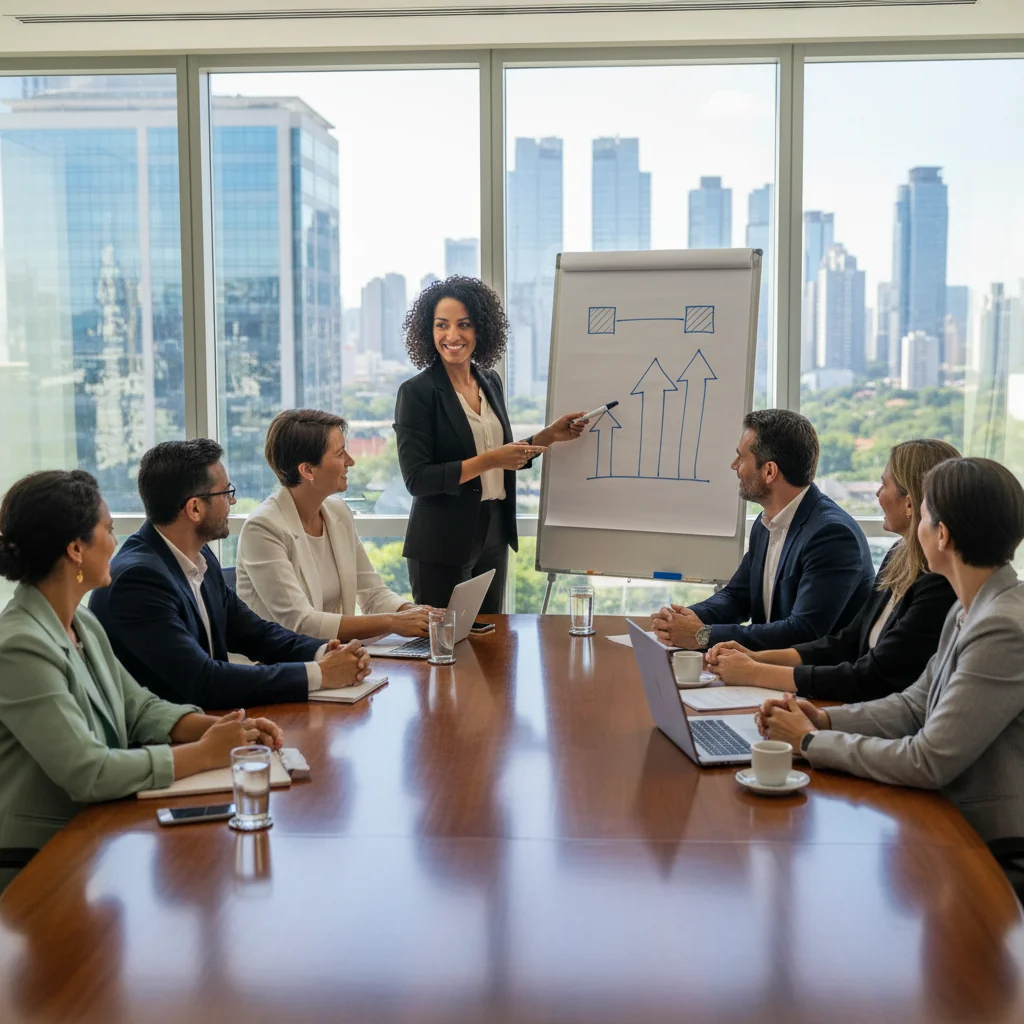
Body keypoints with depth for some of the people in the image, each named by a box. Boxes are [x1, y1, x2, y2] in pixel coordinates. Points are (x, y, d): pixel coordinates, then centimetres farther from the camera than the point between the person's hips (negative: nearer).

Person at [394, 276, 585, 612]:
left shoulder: (490, 382, 8)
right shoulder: (417, 392, -12)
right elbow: (416, 479, -18)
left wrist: (551, 435, 5)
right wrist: (488, 461, -22)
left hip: (493, 534, 6)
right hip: (442, 545, -6)